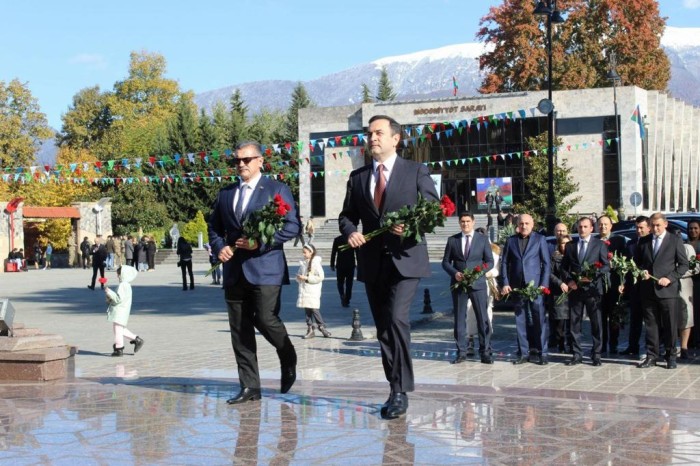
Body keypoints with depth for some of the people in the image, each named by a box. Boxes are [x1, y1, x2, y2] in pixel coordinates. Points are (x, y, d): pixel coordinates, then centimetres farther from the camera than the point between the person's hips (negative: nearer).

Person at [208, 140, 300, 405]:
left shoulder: (277, 189, 1)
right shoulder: (226, 193, 16)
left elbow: (293, 226, -6)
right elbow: (214, 227, 22)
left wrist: (262, 241, -15)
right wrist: (218, 247, 1)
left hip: (265, 268, -5)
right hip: (235, 271, 5)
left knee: (265, 319, -12)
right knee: (239, 330, 4)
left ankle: (288, 361, 18)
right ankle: (250, 387, 10)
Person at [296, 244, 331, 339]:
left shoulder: (316, 262, -9)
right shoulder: (303, 263, 11)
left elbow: (320, 277, -15)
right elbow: (300, 274, 22)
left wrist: (306, 278, -16)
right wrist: (299, 277, -3)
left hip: (313, 291, -6)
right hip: (304, 290, 6)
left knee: (314, 309, -9)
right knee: (307, 310, 6)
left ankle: (322, 327, 4)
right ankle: (310, 330, 11)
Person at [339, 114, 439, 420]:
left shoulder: (416, 172, 3)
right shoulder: (357, 177, 14)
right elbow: (347, 215, 16)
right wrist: (350, 231, -6)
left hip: (406, 259, -5)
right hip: (373, 263, 5)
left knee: (396, 318, -21)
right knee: (383, 328, 8)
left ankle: (401, 391, -14)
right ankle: (397, 390, 19)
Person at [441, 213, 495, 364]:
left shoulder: (483, 239, 6)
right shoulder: (452, 240, 9)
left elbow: (489, 261, 5)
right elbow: (446, 262, 9)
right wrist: (454, 273, -10)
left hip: (478, 283, -1)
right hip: (458, 284, 1)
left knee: (483, 318, -4)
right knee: (459, 318, 3)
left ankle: (485, 352, 1)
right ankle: (461, 352, 9)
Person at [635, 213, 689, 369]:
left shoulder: (675, 241, 1)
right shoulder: (643, 241, 11)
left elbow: (684, 264, 0)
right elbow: (636, 262, 19)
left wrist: (670, 278, -11)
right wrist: (642, 271, -2)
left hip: (667, 290, -3)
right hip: (648, 290, 3)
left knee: (670, 325, 1)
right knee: (651, 325, 6)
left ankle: (671, 356, 11)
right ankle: (652, 356, 11)